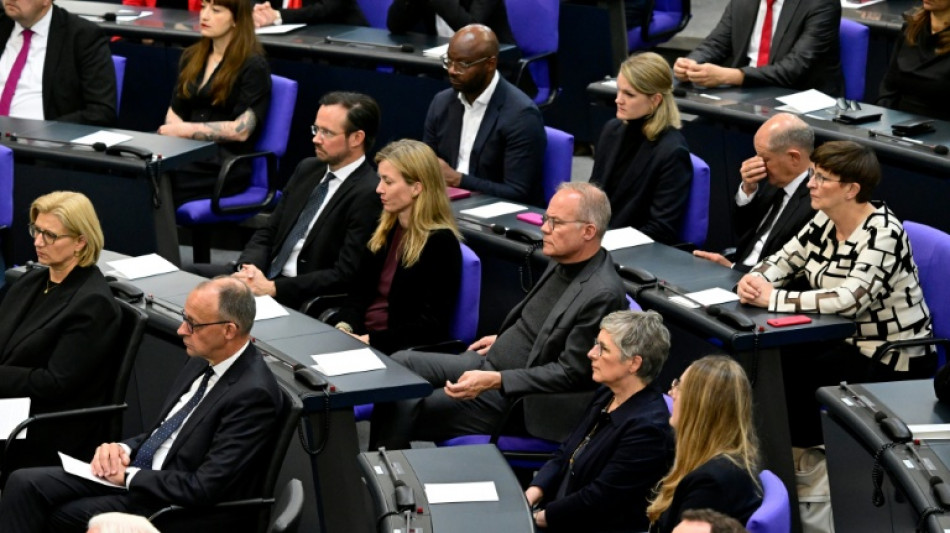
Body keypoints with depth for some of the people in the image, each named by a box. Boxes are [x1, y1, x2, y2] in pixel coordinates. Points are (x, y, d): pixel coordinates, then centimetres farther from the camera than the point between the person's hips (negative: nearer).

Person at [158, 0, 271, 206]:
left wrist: (185, 130, -13)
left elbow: (241, 130, -12)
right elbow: (175, 112, 18)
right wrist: (172, 131, -6)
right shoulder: (191, 57, 18)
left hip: (227, 166, -6)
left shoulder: (253, 66, -3)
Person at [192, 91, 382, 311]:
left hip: (303, 301, -8)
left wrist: (272, 288, -20)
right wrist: (248, 267, -7)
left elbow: (345, 276, -18)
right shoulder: (307, 169, 13)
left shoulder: (369, 195, -14)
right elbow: (268, 232, 15)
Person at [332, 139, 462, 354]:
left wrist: (371, 341, -21)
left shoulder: (440, 243, -11)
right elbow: (359, 292, 15)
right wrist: (343, 327, -6)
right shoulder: (385, 230, 14)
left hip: (396, 352, -7)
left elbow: (432, 326, -15)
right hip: (360, 337, 7)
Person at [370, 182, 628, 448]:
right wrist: (504, 339, 15)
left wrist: (494, 381, -25)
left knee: (407, 409, -16)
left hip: (517, 397, -9)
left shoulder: (603, 294, -24)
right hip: (489, 364, 9)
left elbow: (569, 374, -23)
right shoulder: (563, 264, 5)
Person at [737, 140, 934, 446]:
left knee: (791, 374, -19)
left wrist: (774, 299, -30)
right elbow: (784, 260, 9)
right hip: (846, 340, 8)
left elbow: (849, 299, -33)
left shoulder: (882, 234, -23)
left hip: (892, 362, -8)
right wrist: (755, 280, -15)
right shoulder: (826, 222, 2)